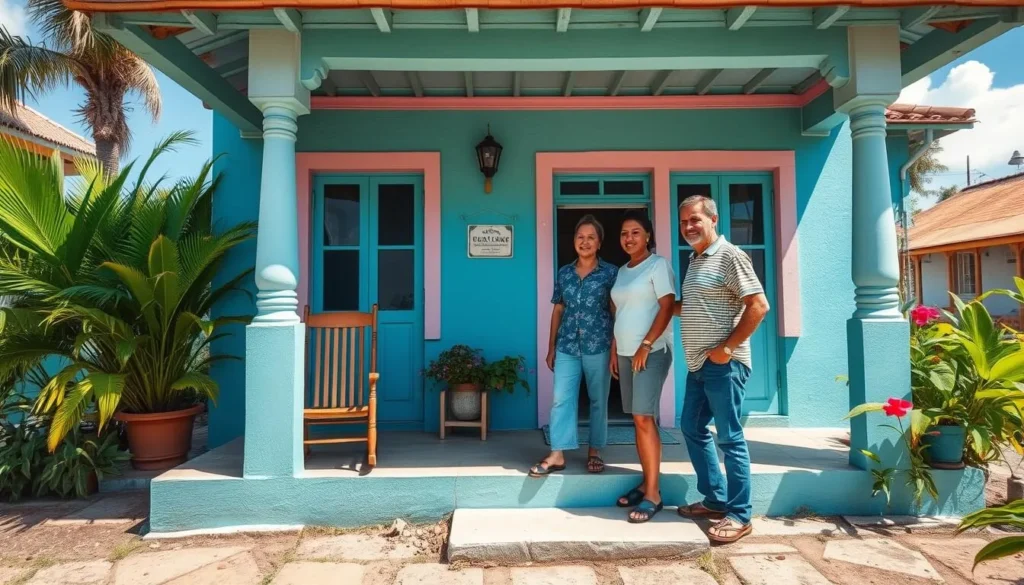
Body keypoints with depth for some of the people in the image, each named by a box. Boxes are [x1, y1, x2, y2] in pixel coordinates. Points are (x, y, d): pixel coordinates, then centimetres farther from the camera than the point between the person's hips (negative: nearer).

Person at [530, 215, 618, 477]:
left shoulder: (610, 272, 0)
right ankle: (557, 455, 5)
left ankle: (595, 451, 23)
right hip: (567, 346, 2)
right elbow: (558, 310, 11)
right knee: (561, 399, -1)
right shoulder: (564, 273, 8)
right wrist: (551, 347, 10)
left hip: (598, 345, -2)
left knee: (598, 400, 8)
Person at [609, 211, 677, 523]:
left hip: (651, 351, -7)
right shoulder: (623, 270, 17)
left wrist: (646, 345, -18)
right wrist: (614, 350, 13)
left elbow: (667, 306, -13)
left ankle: (653, 494, -5)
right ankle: (646, 482, 16)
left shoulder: (658, 264, -5)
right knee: (639, 419, 8)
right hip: (625, 352, 7)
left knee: (644, 418, -11)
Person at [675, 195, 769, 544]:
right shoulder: (695, 260, 15)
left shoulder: (729, 256, -11)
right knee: (693, 430, 14)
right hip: (698, 364, 9)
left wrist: (727, 347, -18)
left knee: (730, 438, -1)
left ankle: (739, 515, 12)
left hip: (722, 364, -9)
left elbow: (758, 306, -18)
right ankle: (715, 500, 28)